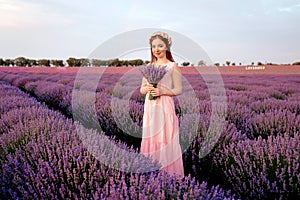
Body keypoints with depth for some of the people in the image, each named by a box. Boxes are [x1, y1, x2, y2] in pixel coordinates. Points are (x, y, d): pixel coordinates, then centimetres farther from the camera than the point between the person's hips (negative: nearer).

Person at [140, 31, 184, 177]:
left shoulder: (173, 66, -1)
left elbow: (178, 90, -4)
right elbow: (141, 89, 14)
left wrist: (161, 91, -17)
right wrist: (147, 88, -9)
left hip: (165, 107, -5)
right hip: (150, 108, 5)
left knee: (165, 140, -3)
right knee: (150, 139, 7)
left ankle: (168, 173, 8)